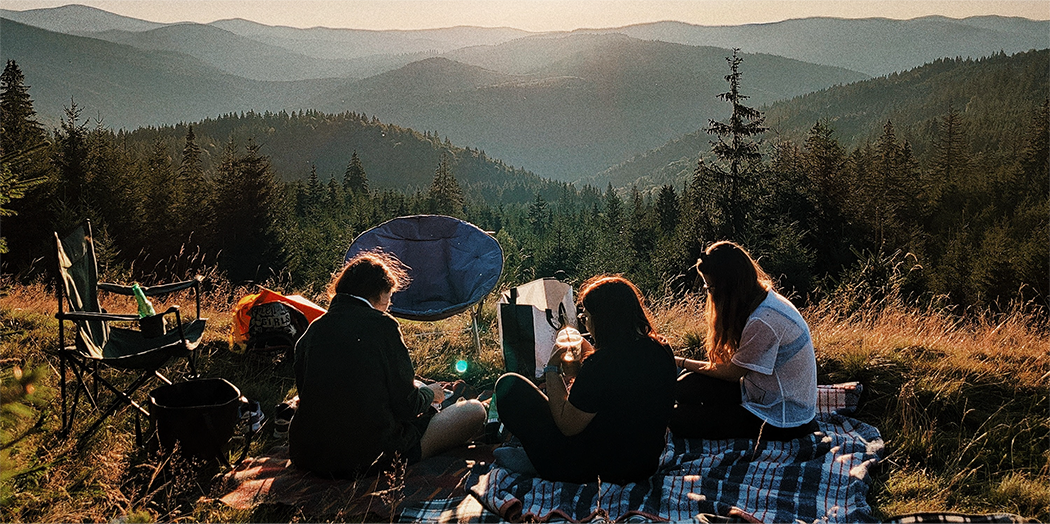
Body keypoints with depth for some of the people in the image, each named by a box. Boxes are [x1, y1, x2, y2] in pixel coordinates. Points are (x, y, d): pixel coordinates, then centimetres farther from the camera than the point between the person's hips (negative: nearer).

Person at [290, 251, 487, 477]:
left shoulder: (313, 330, 3)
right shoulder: (382, 325, -13)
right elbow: (406, 406, -10)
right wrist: (430, 393, 14)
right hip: (366, 460, -7)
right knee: (474, 411, 5)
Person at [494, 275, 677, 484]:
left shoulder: (601, 364, -30)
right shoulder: (661, 350, -7)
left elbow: (567, 425, -19)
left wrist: (552, 369, -9)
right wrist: (589, 352, 13)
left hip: (593, 470, -8)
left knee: (509, 384, 0)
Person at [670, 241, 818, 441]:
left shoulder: (762, 322, -29)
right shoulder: (766, 299, 0)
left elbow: (732, 373, -14)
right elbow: (737, 364, 6)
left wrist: (681, 362, -3)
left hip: (782, 420, -9)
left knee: (680, 419, -13)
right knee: (686, 386, 0)